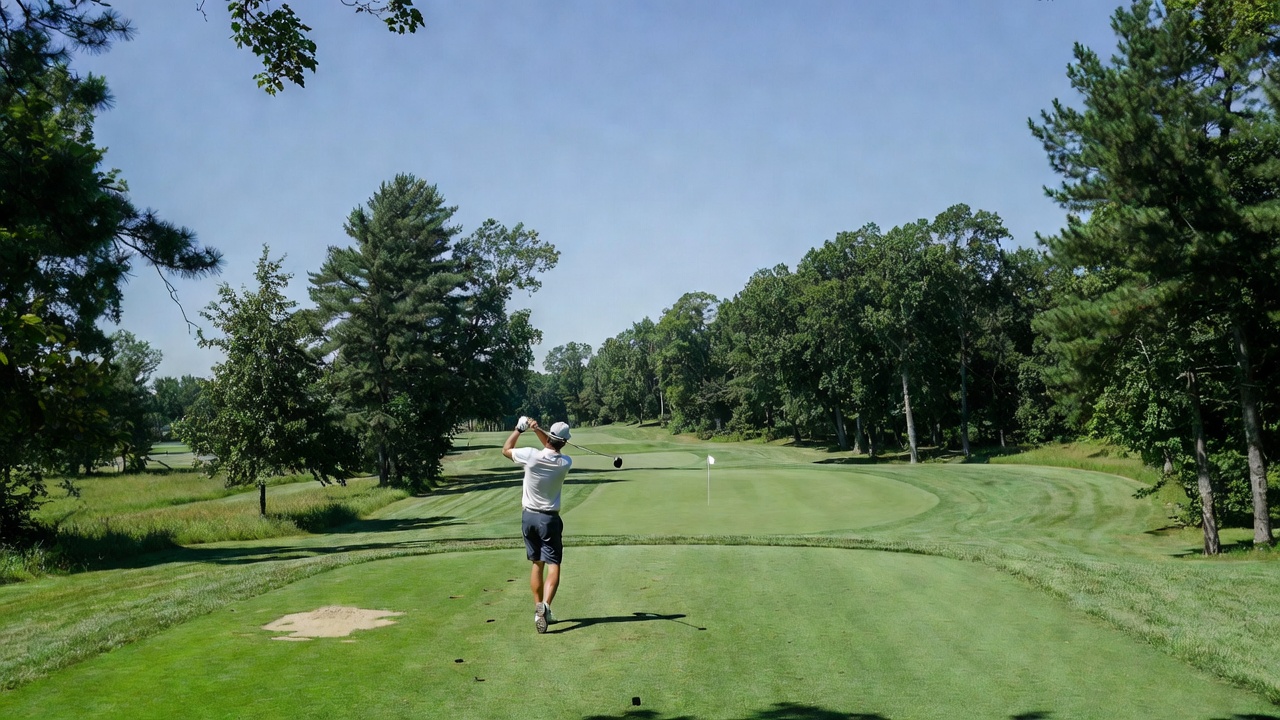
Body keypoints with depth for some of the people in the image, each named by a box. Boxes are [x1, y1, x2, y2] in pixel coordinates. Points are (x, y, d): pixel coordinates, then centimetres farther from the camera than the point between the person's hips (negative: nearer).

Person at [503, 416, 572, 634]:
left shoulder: (531, 455, -15)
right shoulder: (565, 463, -11)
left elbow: (505, 449, 5)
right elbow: (553, 450, 12)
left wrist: (519, 429, 13)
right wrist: (537, 429, 2)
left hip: (529, 516, 2)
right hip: (549, 519, -2)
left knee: (536, 564, 15)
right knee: (553, 566, -5)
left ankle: (539, 608, 18)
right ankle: (545, 605, -27)